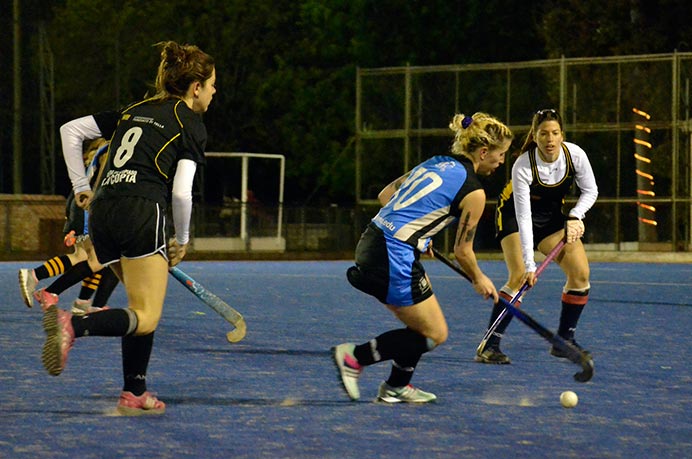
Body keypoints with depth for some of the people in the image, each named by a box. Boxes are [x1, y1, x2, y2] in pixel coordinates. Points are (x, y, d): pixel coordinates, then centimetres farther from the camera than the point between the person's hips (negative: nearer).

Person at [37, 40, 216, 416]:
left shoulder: (136, 111, 23)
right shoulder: (191, 125, 5)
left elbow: (70, 129, 20)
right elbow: (181, 192, -6)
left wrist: (80, 187, 22)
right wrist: (182, 240, 9)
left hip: (101, 214, 8)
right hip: (142, 212, -8)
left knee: (143, 306, 21)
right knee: (146, 317, -9)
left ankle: (134, 394, 14)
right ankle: (72, 325, -34)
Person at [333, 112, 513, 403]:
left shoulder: (436, 163, 15)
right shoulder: (473, 192, -8)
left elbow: (385, 195, 19)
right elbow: (462, 251, 1)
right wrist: (479, 280, 19)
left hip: (372, 240, 9)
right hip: (394, 257, -9)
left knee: (422, 323, 21)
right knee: (435, 334, 4)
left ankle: (397, 387, 26)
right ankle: (354, 357, 2)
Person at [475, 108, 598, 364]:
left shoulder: (575, 155, -20)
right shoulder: (523, 166, -31)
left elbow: (590, 191, -2)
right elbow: (523, 217, -31)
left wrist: (574, 217, -19)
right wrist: (529, 264, -35)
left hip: (552, 217, 5)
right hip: (514, 215, -5)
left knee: (580, 273, -11)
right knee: (519, 275, -24)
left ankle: (564, 342, 4)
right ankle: (489, 346, -21)